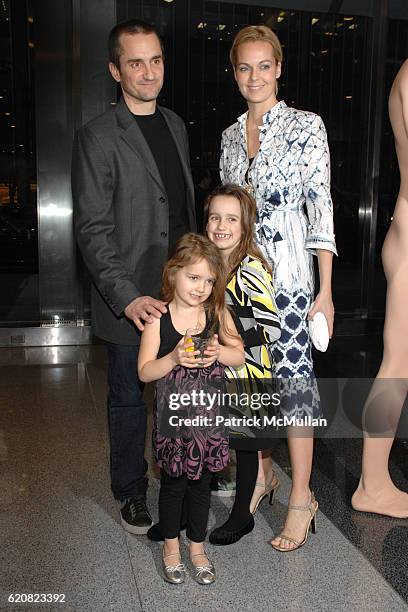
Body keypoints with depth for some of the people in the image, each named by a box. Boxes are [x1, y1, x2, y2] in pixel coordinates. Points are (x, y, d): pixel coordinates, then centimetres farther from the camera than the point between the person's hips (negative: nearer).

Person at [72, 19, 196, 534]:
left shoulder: (175, 125, 11)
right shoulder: (97, 138, -11)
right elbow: (91, 229, -15)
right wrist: (127, 297, -24)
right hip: (131, 297, -6)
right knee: (129, 396, 9)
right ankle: (130, 490, 30)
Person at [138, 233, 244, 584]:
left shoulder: (217, 312, -4)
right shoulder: (159, 318, -11)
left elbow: (240, 357, 0)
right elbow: (145, 372, -8)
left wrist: (219, 352, -20)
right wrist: (174, 359, -25)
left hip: (208, 414, 2)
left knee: (202, 483, 15)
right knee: (173, 483, 13)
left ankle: (197, 547, 36)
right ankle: (171, 545, 37)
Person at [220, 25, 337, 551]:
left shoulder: (305, 126, -4)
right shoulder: (231, 134, 13)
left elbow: (322, 208, -8)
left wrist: (326, 290, -13)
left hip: (286, 271, -5)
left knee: (293, 377, -4)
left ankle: (301, 497, 11)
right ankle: (258, 468, 31)